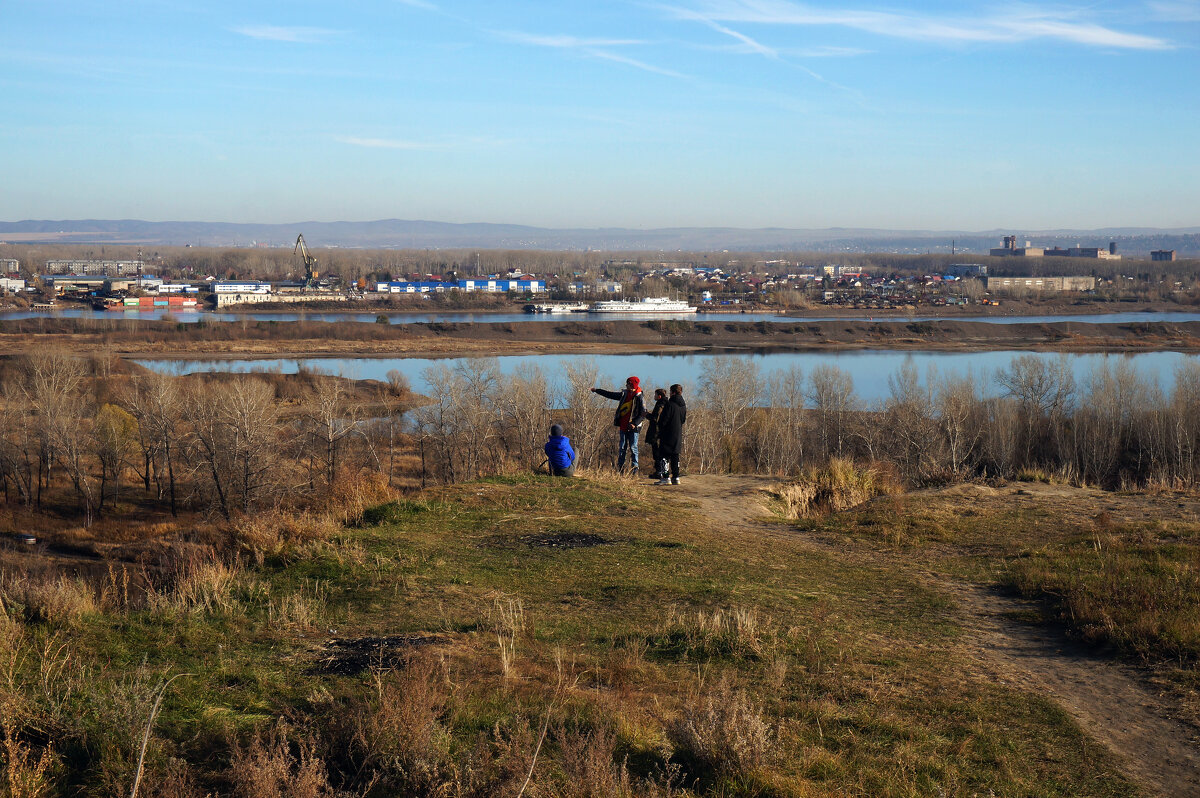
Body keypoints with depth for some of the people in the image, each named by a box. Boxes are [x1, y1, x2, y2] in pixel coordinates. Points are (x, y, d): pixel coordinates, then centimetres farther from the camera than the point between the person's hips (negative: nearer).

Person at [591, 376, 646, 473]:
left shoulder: (639, 397, -8)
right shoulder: (624, 394, 10)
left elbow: (643, 414, -10)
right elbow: (610, 394, 21)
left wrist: (635, 423, -19)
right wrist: (597, 390, 24)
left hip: (632, 428, -6)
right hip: (623, 426, 6)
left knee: (633, 448, -5)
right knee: (621, 448, 7)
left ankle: (635, 469, 0)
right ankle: (620, 468, 10)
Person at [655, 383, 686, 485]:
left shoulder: (670, 404, -15)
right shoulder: (684, 405, 7)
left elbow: (663, 420, -14)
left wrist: (660, 431, -2)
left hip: (668, 434, -7)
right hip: (678, 434, 7)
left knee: (665, 456, -3)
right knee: (675, 456, 11)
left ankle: (666, 478, -7)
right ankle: (676, 477, 10)